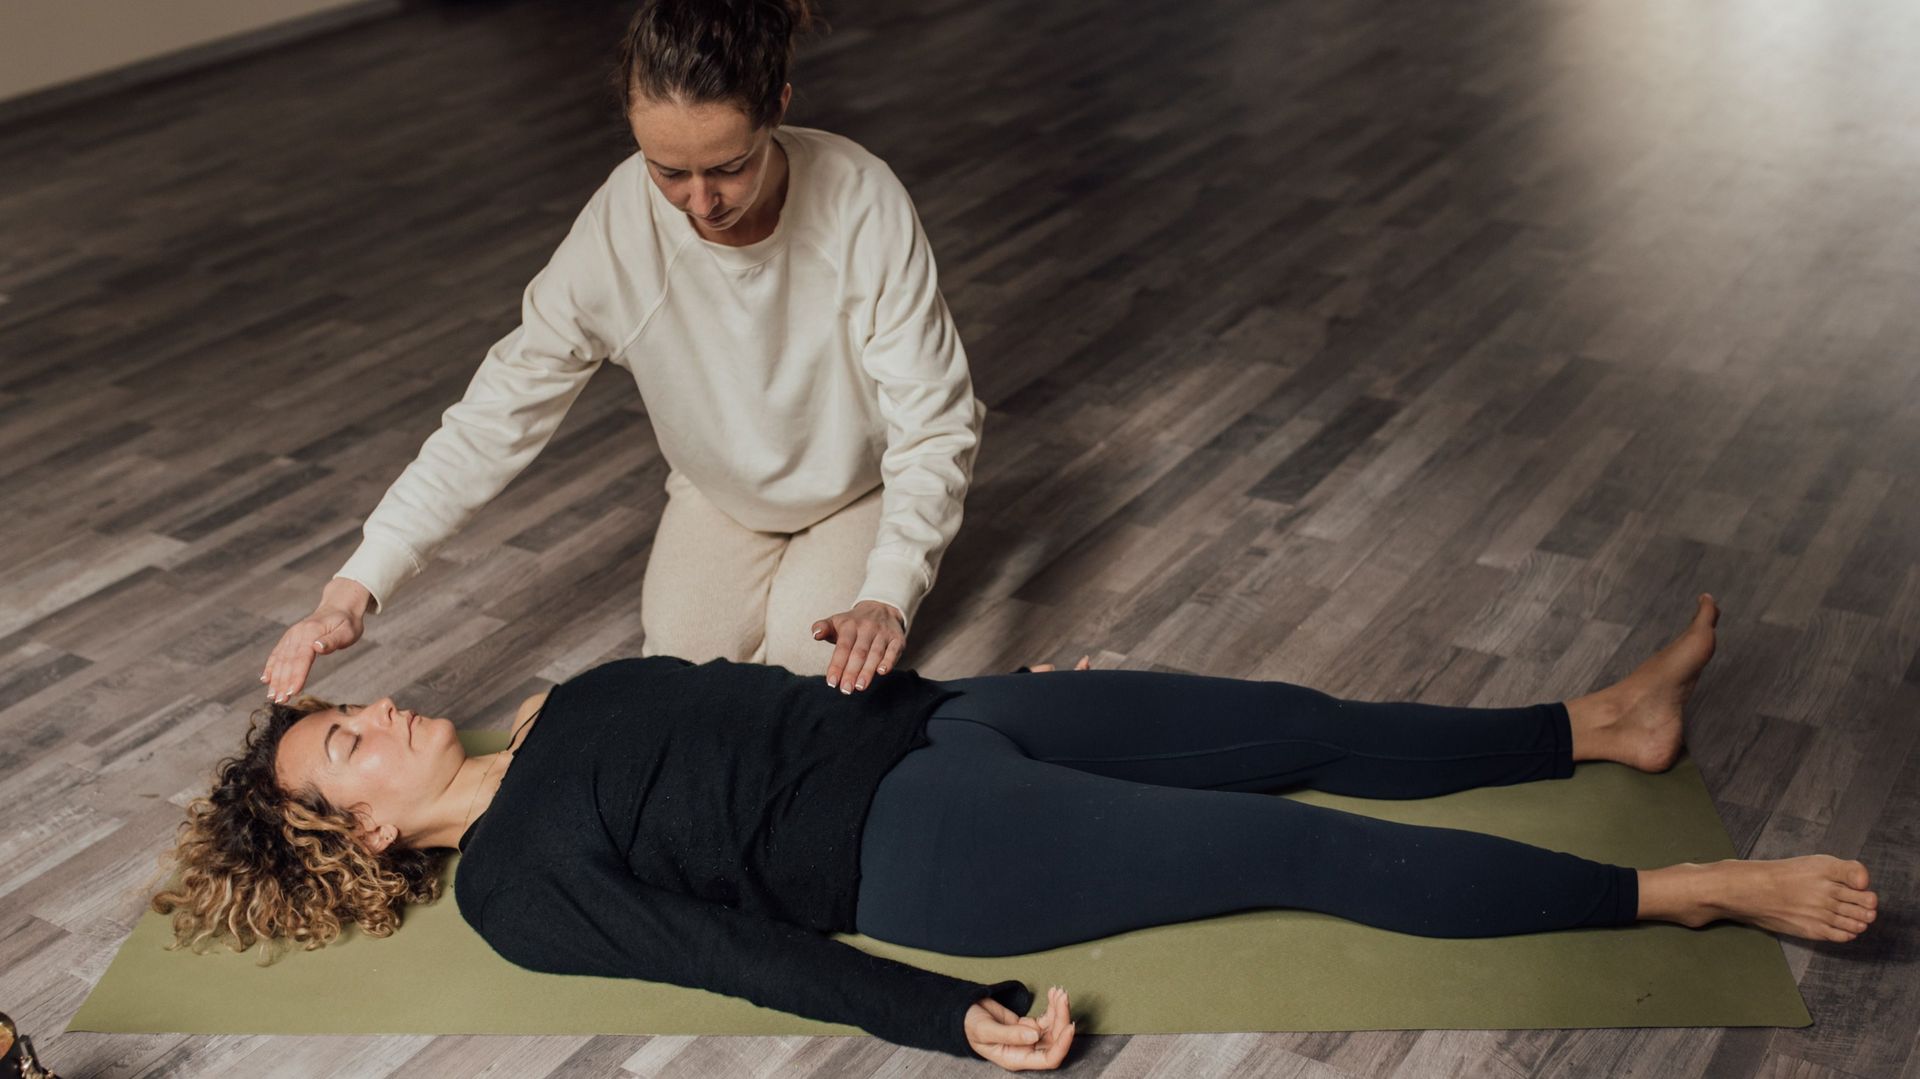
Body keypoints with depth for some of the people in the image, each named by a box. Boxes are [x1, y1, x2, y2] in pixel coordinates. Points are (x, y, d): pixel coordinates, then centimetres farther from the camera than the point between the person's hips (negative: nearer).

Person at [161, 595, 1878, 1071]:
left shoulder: (567, 703, 17)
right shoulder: (517, 890, -6)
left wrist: (952, 664, 24)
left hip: (928, 721, 8)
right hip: (925, 852, -8)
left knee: (1308, 730, 2)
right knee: (1314, 849, -13)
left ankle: (1609, 722, 14)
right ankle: (1699, 890, -8)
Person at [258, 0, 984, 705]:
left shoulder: (863, 204, -35)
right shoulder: (618, 227, -29)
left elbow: (934, 424, -29)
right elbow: (497, 415, -27)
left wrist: (888, 596, -44)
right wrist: (353, 589, -36)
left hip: (862, 485, -2)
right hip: (723, 487, 2)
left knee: (810, 657, -17)